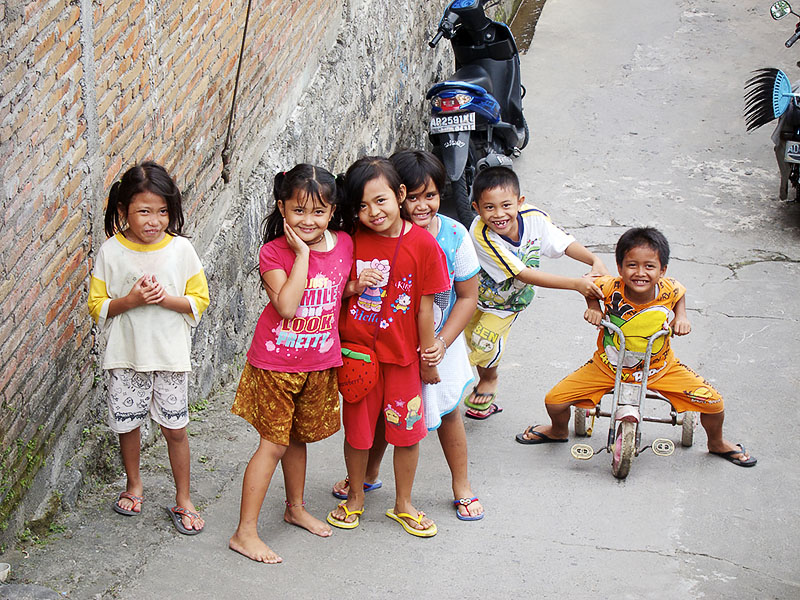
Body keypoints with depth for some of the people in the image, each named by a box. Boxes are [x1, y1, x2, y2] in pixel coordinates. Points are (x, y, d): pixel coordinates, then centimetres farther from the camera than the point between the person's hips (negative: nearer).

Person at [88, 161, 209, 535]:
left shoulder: (180, 249, -5)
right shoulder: (111, 251, -5)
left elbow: (199, 301, -1)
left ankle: (183, 500, 19)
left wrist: (166, 299, -19)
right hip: (125, 356, 1)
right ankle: (134, 485, 37)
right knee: (127, 424, 13)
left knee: (175, 429, 4)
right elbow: (97, 306, -1)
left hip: (170, 355, -1)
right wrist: (130, 300, -19)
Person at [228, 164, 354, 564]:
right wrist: (302, 253, -26)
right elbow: (286, 306, -29)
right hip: (275, 363, -5)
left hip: (320, 363, 5)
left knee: (298, 437, 21)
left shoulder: (344, 245, -2)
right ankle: (245, 532, 6)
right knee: (274, 443, -2)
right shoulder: (274, 252, -16)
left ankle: (296, 508, 41)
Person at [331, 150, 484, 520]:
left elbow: (468, 296, -10)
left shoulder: (454, 236, -19)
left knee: (446, 412, 13)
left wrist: (441, 343, -17)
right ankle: (368, 474, 42)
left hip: (439, 341, 0)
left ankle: (461, 486, 33)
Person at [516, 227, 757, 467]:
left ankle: (717, 443, 27)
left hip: (660, 368, 0)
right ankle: (558, 431, 31)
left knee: (714, 403, -9)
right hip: (607, 367, 0)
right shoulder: (610, 288, -26)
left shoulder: (667, 289, -22)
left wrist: (681, 317, -11)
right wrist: (593, 307, -16)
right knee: (554, 401, -9)